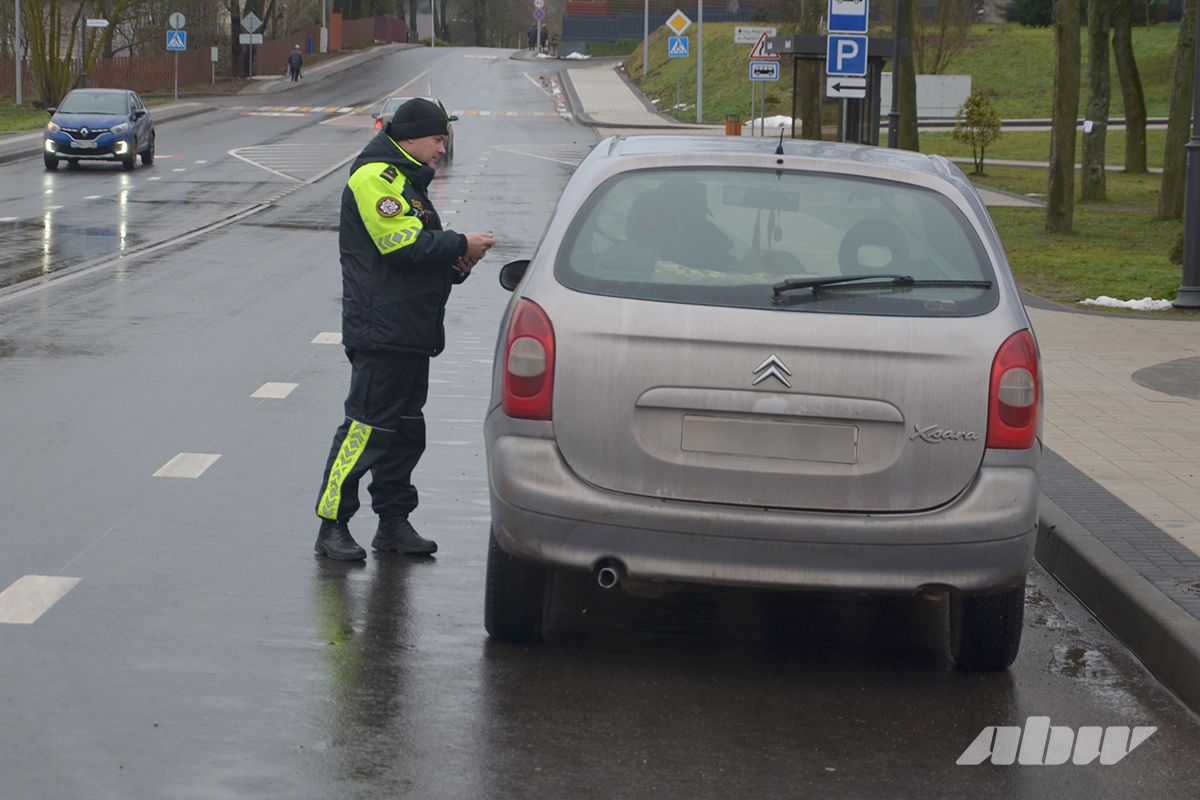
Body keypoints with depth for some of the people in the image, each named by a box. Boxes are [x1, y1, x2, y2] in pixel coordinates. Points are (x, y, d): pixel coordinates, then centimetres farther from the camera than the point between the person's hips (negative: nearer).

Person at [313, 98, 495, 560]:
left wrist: (455, 266, 7)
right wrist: (461, 245, -11)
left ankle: (394, 523, 19)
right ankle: (332, 526, -5)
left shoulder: (406, 180, 23)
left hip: (410, 334, 11)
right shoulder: (376, 177, -10)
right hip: (380, 330, -10)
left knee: (406, 431, 12)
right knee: (367, 427, -10)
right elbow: (403, 245, -20)